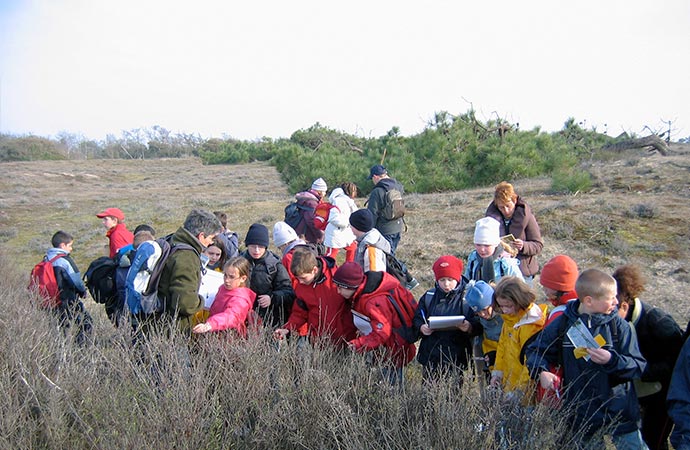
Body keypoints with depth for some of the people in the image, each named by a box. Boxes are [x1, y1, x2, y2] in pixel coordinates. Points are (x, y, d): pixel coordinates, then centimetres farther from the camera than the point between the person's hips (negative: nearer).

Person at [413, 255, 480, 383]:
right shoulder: (429, 296, 5)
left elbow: (479, 326, -4)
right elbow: (417, 318, 11)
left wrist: (469, 328, -25)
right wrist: (421, 327, -10)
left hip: (456, 357, -3)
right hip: (430, 356, 3)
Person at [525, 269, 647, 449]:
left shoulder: (618, 325, -7)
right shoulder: (563, 324, -6)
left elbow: (638, 366, -8)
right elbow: (536, 349, 4)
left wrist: (612, 360, -26)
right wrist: (542, 372, -14)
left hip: (619, 409, -1)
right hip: (580, 412, 1)